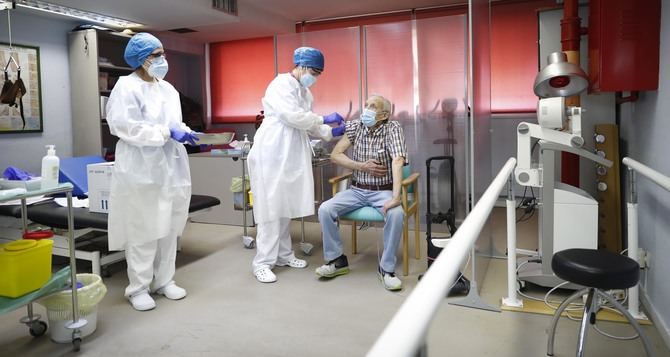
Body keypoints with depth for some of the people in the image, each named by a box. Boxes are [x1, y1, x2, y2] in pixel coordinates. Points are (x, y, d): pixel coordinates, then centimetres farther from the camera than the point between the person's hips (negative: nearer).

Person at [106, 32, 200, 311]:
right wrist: (167, 133, -20)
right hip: (142, 170, -7)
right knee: (143, 231, -1)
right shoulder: (126, 87, -7)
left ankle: (164, 280, 24)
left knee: (169, 228, 11)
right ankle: (138, 288, 12)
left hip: (170, 167, 7)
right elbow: (125, 126, -18)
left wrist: (185, 132, 0)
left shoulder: (168, 88, 15)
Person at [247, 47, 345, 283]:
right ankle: (262, 262, 1)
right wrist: (324, 119, -11)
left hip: (291, 155, 8)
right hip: (272, 153, -8)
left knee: (285, 205, 12)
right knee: (271, 207, -6)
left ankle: (283, 255, 22)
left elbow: (307, 124, 17)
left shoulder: (304, 92, 16)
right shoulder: (281, 84, -10)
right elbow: (294, 116, -21)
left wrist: (331, 132, 4)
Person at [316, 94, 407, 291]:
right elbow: (335, 155, 1)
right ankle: (337, 260, 0)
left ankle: (387, 268, -15)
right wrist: (362, 166, -12)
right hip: (357, 190, 4)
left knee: (396, 214, -34)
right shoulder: (355, 127, 1)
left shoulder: (392, 128, -11)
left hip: (383, 191, -3)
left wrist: (395, 197, -37)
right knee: (325, 209, -18)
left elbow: (397, 161, -25)